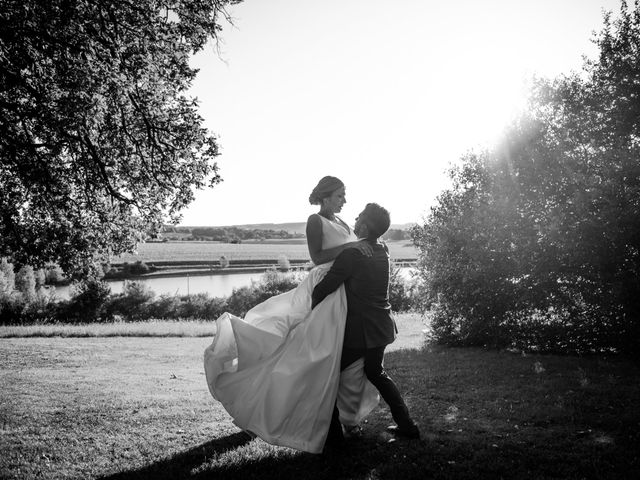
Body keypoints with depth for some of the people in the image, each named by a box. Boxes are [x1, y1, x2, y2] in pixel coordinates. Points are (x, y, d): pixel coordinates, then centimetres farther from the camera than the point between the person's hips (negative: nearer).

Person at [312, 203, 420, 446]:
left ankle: (332, 432, 11)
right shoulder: (382, 251, 3)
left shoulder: (352, 254, -21)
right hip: (381, 326, 8)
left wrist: (313, 301, 1)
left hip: (358, 330, -8)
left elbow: (325, 287, -18)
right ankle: (406, 425, 29)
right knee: (376, 373, 26)